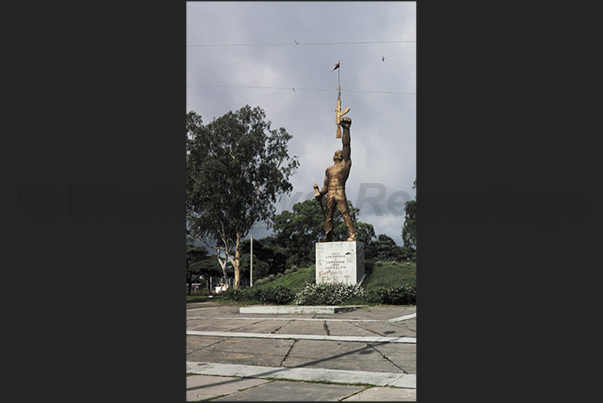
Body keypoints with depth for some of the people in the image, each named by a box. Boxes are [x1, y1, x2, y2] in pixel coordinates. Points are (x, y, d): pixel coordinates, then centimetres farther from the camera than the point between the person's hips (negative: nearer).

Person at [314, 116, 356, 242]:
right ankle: (328, 237, 3)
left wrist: (346, 129, -7)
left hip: (340, 193, -5)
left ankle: (352, 234, -18)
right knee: (328, 216, 2)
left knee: (345, 213, -13)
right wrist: (320, 194, 7)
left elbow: (346, 145, 0)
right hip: (330, 194, 5)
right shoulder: (329, 169, 24)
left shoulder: (345, 163, 9)